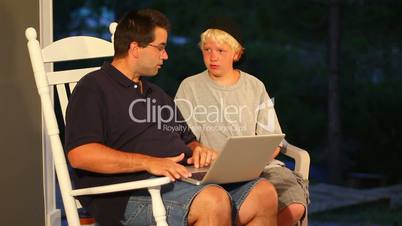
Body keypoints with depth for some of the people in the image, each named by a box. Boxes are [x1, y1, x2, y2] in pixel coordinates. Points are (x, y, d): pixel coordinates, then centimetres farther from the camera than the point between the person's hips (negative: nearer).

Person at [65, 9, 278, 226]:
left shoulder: (156, 94, 30)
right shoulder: (94, 88, 1)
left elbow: (187, 141, 33)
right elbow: (79, 154, -14)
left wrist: (199, 150, 5)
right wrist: (148, 162, -22)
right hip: (130, 193, -8)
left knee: (264, 193, -12)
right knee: (214, 201, -34)